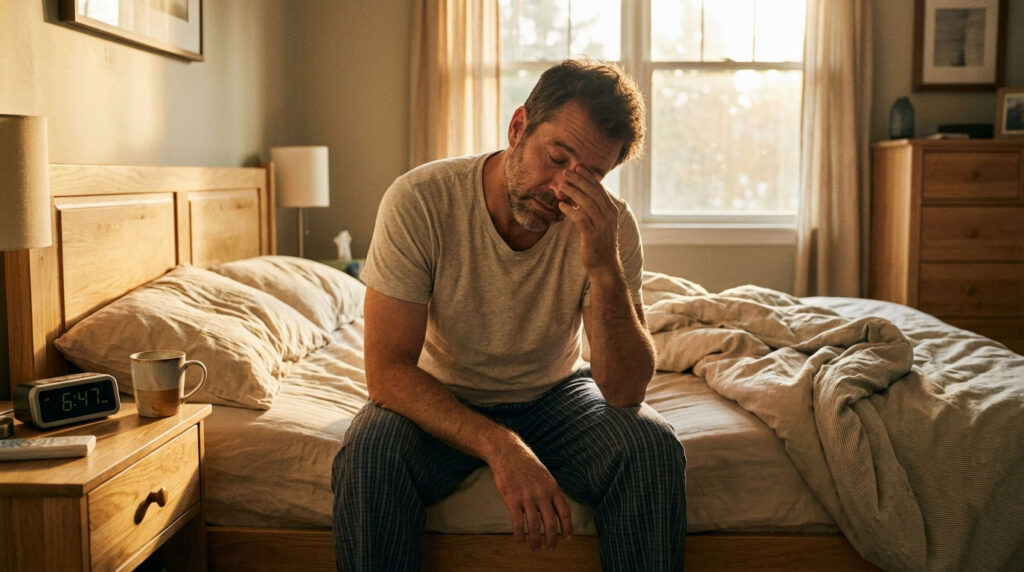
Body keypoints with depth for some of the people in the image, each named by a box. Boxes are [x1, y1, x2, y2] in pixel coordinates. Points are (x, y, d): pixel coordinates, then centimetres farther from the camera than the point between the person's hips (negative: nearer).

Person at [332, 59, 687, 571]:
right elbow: (388, 370, -24)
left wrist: (605, 267, -37)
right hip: (442, 400, -1)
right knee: (370, 453, -31)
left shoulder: (609, 223, -18)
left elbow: (625, 390, -22)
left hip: (553, 394, 2)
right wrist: (498, 447, -37)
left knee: (652, 448, -25)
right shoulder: (419, 201, -23)